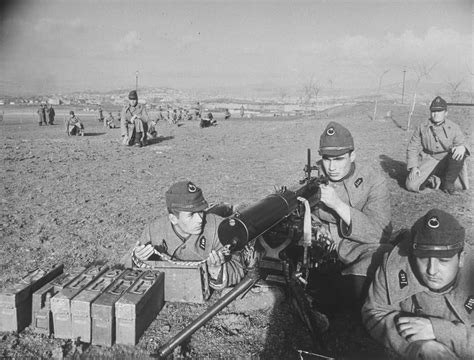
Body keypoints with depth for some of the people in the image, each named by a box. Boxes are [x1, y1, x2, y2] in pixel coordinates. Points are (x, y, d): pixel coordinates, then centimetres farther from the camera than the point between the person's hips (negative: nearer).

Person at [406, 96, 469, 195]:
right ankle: (433, 180, 10)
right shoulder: (422, 128, 0)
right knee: (411, 185, -23)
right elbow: (412, 148, 2)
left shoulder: (454, 128, -1)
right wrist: (413, 167, -12)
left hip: (446, 162, 1)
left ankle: (448, 183, -9)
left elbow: (461, 142, -3)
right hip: (428, 161, -1)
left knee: (459, 153, -33)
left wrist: (461, 147, -31)